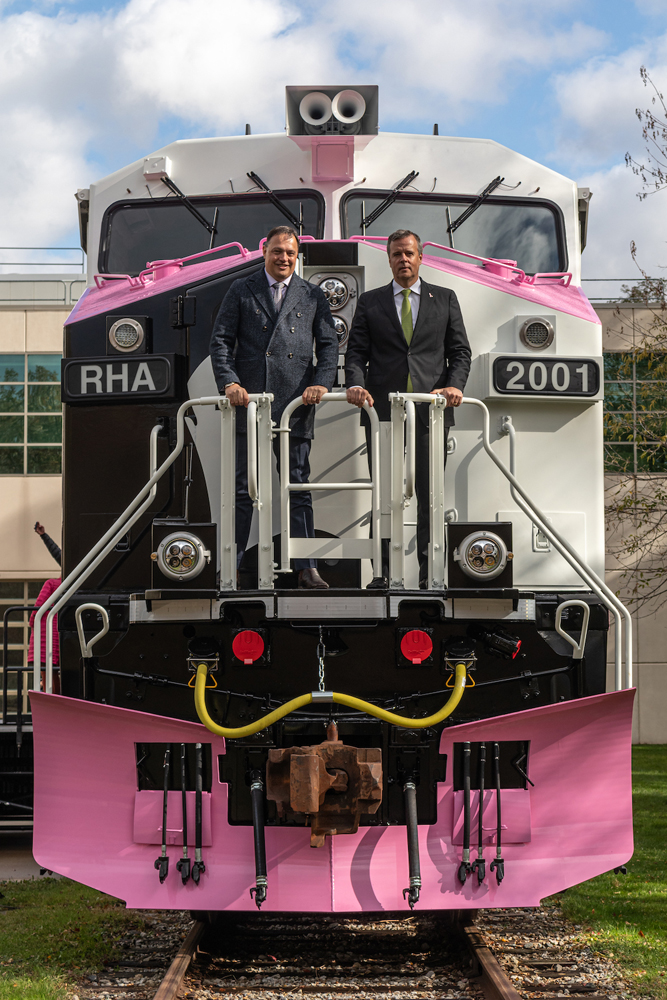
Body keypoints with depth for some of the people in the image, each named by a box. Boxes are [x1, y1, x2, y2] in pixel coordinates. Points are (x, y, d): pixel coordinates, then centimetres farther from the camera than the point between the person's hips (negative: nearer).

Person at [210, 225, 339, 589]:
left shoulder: (312, 296, 15)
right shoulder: (241, 291, 10)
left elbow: (328, 344, 10)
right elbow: (221, 340, 4)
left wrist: (321, 383, -7)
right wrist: (228, 382, -11)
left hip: (295, 406, 1)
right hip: (248, 403, -1)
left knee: (298, 487, 3)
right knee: (243, 489, 2)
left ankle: (307, 569, 5)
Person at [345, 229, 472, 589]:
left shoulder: (445, 299, 13)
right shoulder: (369, 302, 13)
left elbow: (459, 351, 9)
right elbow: (356, 352, 7)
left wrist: (455, 385, -10)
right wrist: (356, 385, -13)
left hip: (431, 410, 0)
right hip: (383, 410, 0)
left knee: (430, 494, 0)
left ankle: (426, 570, 5)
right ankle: (386, 570, 5)